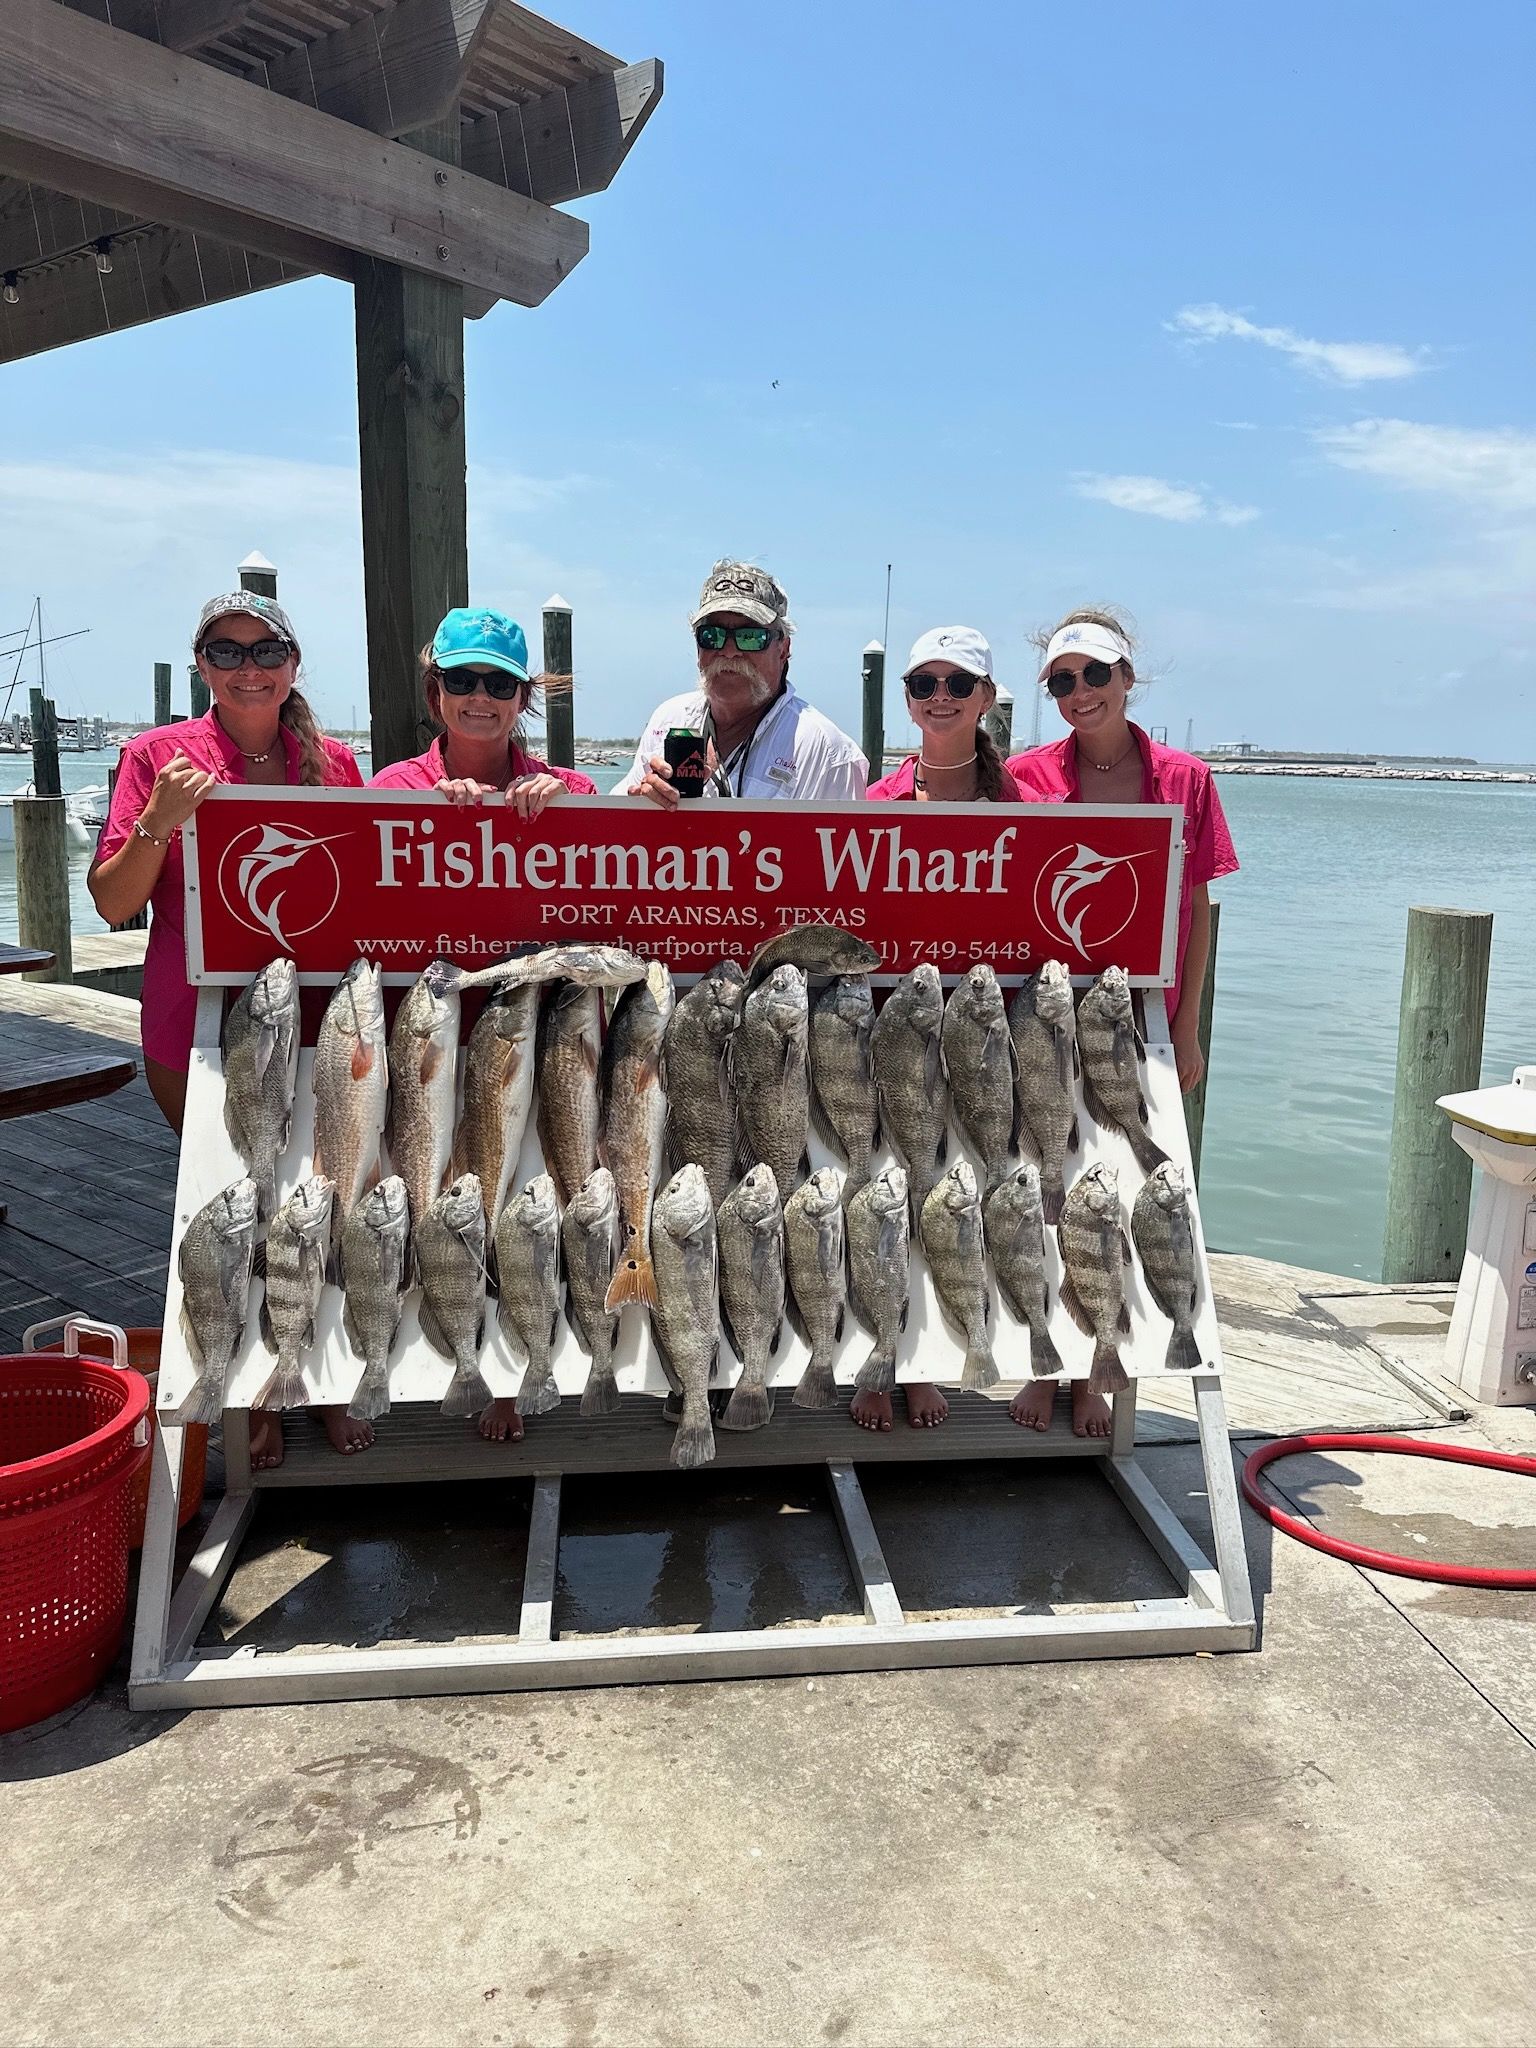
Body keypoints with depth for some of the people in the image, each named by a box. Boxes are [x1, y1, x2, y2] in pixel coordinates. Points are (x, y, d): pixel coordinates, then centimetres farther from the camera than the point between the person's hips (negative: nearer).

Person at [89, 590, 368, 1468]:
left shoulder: (335, 763, 6)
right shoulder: (159, 756, -2)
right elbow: (114, 903, -3)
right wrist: (159, 822, -19)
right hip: (200, 1031, -2)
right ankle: (255, 1396, 26)